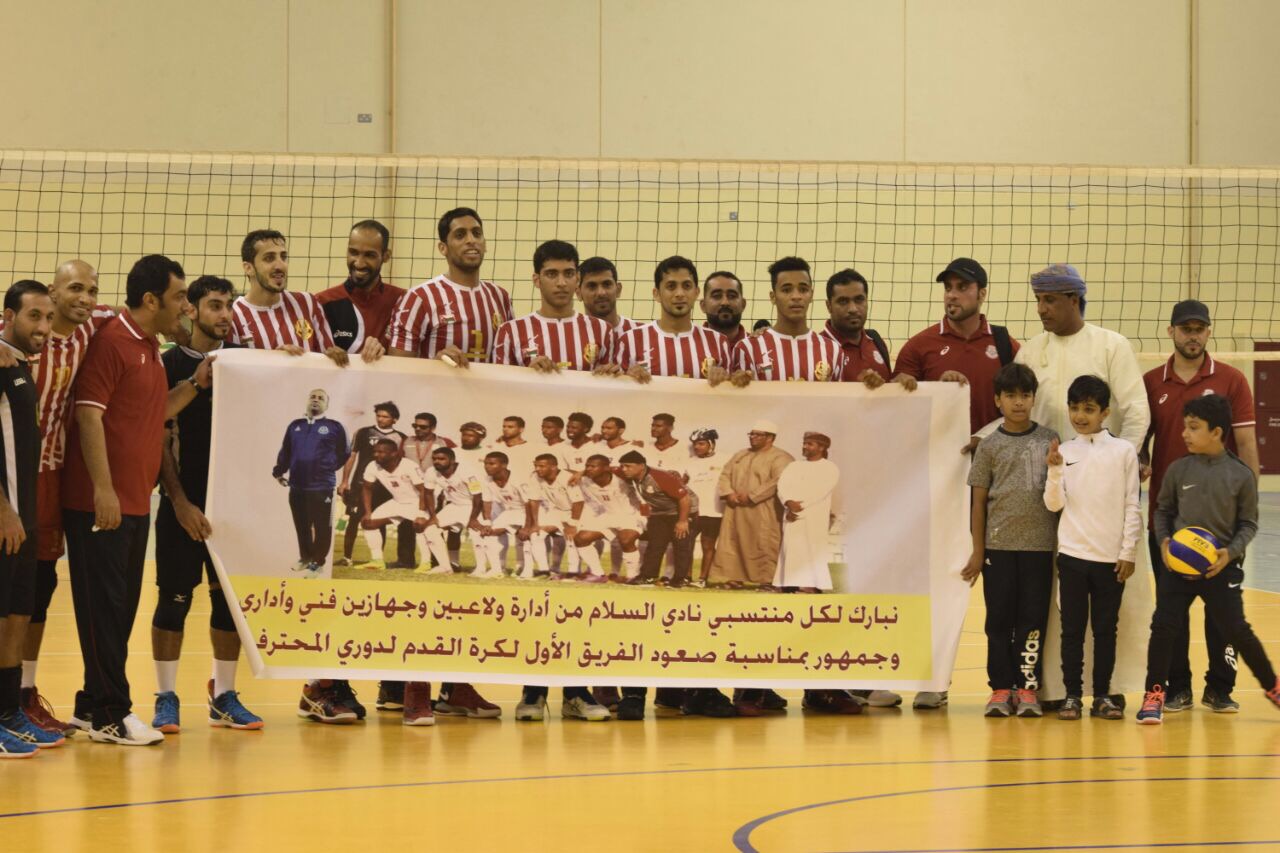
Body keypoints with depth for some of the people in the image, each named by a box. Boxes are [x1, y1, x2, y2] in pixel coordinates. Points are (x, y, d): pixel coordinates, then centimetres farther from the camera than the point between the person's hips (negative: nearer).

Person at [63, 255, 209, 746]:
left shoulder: (149, 348, 17)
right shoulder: (111, 343, -12)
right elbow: (89, 413, -17)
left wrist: (196, 383, 9)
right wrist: (102, 488, -21)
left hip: (135, 502, 9)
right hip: (101, 503, -9)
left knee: (122, 607, 11)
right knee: (103, 606, -6)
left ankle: (94, 704, 18)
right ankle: (110, 715, -4)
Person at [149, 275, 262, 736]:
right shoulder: (171, 364, -2)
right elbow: (160, 439, -4)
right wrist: (180, 501, -11)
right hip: (183, 502, -4)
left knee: (231, 596, 6)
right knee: (174, 597, -1)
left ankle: (224, 696, 15)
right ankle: (166, 698, 6)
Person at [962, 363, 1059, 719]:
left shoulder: (1050, 440, 5)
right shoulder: (990, 446, 3)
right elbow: (979, 501, 5)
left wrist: (1063, 542, 4)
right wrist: (977, 551, 1)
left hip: (1040, 545, 0)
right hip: (999, 545, 0)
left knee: (1033, 618, 3)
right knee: (999, 618, 2)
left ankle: (1027, 687, 8)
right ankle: (1001, 688, 7)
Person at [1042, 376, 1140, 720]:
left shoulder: (1123, 452, 1)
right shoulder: (1063, 452, 4)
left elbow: (1132, 506, 2)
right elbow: (1054, 504, 0)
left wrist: (1128, 552, -2)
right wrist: (1055, 471, -15)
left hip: (1112, 558, -1)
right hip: (1073, 554, 1)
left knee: (1106, 629, 5)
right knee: (1072, 628, 2)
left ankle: (1103, 695, 12)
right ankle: (1072, 695, 7)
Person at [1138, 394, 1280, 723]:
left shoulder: (1241, 475, -6)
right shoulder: (1178, 470, 0)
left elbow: (1248, 523, 1)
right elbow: (1163, 510, 11)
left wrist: (1231, 551, -14)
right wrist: (1163, 540, -5)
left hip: (1221, 568, -2)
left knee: (1237, 630, -1)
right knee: (1163, 625, -4)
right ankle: (1154, 694, 11)